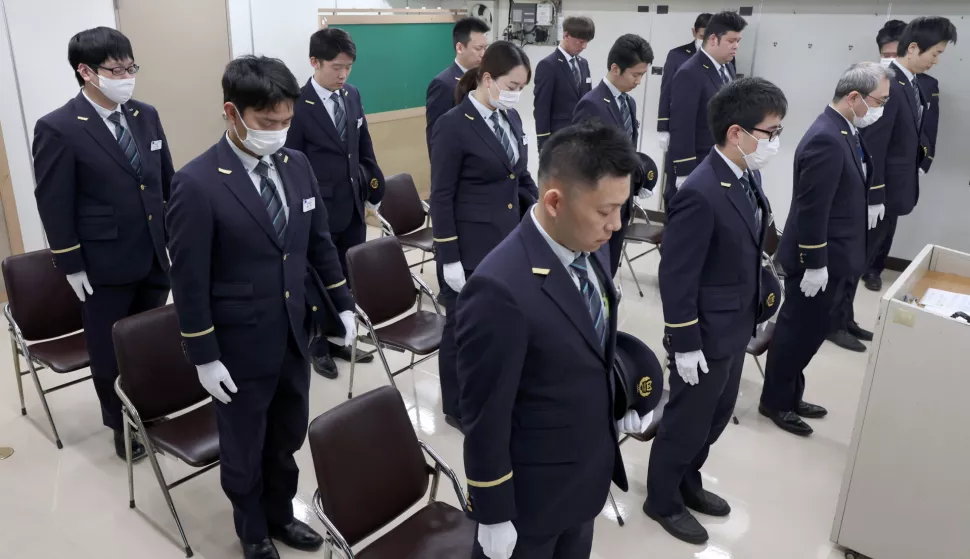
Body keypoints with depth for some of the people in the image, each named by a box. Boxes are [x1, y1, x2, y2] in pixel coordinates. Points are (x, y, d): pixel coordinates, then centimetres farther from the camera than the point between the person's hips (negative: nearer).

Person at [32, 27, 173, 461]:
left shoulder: (146, 115, 4)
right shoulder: (57, 129, -12)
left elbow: (168, 181, 11)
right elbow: (54, 205, -10)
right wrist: (72, 266, -9)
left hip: (157, 256, 5)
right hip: (105, 265, -4)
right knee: (110, 353, 13)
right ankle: (121, 425, 33)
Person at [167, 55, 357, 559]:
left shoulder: (298, 166, -1)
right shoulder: (197, 184, -18)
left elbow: (320, 243, 9)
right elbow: (189, 280, -15)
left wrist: (343, 304, 11)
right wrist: (204, 357, -12)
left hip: (294, 337, 5)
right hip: (240, 347, -5)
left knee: (288, 437, 21)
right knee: (244, 451, 17)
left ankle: (280, 514, 47)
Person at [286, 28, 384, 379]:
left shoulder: (352, 95, 4)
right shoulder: (297, 106, -14)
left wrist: (375, 193, 12)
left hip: (353, 207, 6)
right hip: (317, 212, -5)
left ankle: (342, 340, 34)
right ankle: (319, 348, 30)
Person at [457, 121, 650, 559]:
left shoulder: (591, 248, -7)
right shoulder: (501, 289, -32)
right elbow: (486, 416, -24)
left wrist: (619, 403, 8)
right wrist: (493, 516, -15)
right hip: (531, 491, -7)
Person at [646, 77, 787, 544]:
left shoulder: (748, 175, 1)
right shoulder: (701, 194, -27)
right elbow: (676, 277, -24)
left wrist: (752, 311, 16)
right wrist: (685, 345, -19)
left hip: (736, 327, 9)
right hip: (706, 333, -9)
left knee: (716, 415, 24)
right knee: (687, 421, 11)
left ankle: (686, 481, 46)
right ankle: (662, 500, 34)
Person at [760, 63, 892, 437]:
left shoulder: (843, 131, 8)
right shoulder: (826, 139, -23)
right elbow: (811, 209, -24)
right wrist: (815, 265, -21)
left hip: (835, 256, 10)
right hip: (820, 260, -10)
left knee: (808, 332, 19)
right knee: (798, 333, 5)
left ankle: (790, 396, 34)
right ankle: (775, 402, 22)